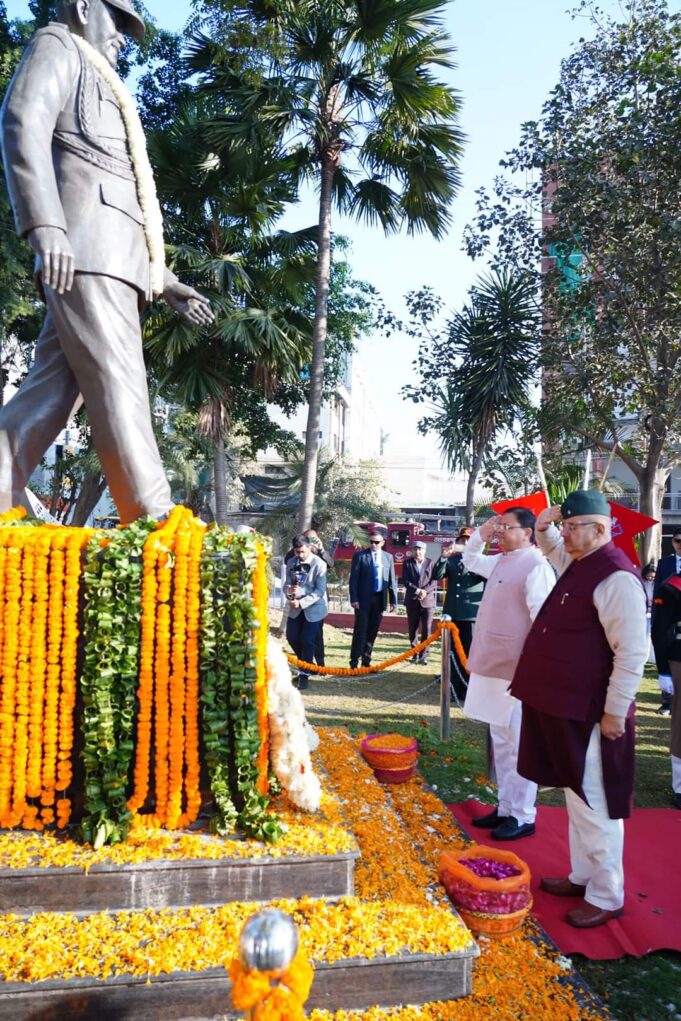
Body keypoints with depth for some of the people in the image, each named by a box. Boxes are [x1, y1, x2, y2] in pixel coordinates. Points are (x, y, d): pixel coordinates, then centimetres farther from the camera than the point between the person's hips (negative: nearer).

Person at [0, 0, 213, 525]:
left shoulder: (103, 92, 37)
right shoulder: (57, 45, 13)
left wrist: (166, 280, 27)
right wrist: (44, 225, -23)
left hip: (113, 257, 8)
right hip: (83, 250, -8)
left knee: (53, 389, -2)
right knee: (117, 384, -16)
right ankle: (155, 524, -19)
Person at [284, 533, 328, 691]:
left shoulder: (319, 564, -18)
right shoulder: (291, 563, -2)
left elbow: (320, 591, -20)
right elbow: (286, 584, 0)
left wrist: (301, 603, -27)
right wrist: (289, 589, -25)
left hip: (314, 608, -5)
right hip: (295, 607, 5)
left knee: (307, 641, -5)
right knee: (292, 637, 9)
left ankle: (304, 674, 10)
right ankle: (306, 664, 35)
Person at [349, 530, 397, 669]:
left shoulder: (388, 557, 9)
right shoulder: (360, 555, -3)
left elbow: (392, 580, 11)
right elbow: (353, 578, -5)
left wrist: (393, 599, 6)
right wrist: (354, 599, -12)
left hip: (379, 599, 4)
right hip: (363, 599, -4)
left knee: (372, 631, 9)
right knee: (360, 631, -4)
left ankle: (366, 660, 19)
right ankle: (354, 661, 2)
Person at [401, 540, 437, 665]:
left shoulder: (431, 563, 4)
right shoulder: (407, 563, 4)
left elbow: (434, 581, -2)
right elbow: (405, 581, -5)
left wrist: (425, 591, -17)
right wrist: (417, 591, -17)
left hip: (428, 600, -1)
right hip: (412, 601, 1)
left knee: (426, 629, -5)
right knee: (412, 629, 8)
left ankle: (423, 655, 2)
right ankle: (415, 653, 22)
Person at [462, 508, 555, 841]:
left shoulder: (536, 567, -16)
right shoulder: (500, 562, 11)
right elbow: (470, 560, 30)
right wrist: (480, 534, 13)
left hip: (517, 672, -9)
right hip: (494, 667, 9)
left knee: (519, 745, 2)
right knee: (501, 742, 17)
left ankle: (523, 817, 14)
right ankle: (506, 808, 30)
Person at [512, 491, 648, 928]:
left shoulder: (616, 577, -20)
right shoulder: (577, 564, 8)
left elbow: (633, 653, -23)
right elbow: (554, 548, 34)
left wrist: (616, 711, -19)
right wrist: (544, 529, 13)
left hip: (591, 713, -10)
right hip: (563, 706, 10)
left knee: (596, 807, 4)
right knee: (576, 797, 21)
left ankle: (606, 897, 20)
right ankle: (582, 876, 37)